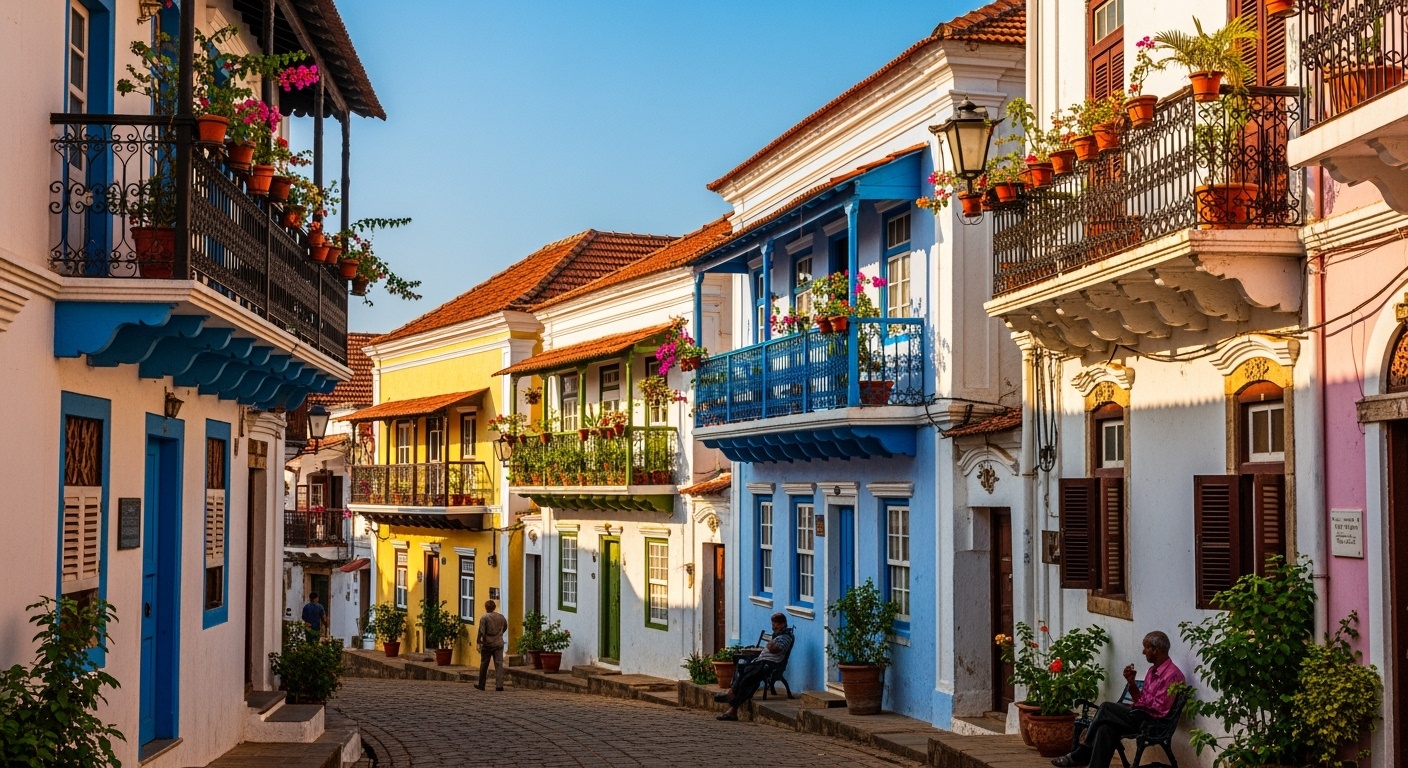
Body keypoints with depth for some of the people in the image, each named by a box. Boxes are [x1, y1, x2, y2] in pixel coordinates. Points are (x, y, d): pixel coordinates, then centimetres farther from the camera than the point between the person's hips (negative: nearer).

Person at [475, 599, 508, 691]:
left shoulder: (484, 618, -9)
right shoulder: (501, 617, 5)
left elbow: (481, 632, -14)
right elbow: (505, 627, 20)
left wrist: (478, 642, -9)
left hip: (487, 644, -3)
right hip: (499, 644, 3)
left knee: (484, 665, 9)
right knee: (499, 664, 0)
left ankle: (481, 685, 18)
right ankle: (499, 685, -10)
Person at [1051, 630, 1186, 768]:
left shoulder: (1172, 674, -13)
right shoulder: (1153, 670, 18)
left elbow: (1160, 708, -17)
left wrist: (1138, 704, -4)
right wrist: (1131, 682, 1)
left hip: (1152, 721, -9)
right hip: (1140, 716, 9)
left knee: (1107, 708, -17)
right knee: (1106, 727, -18)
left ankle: (1080, 755, -8)